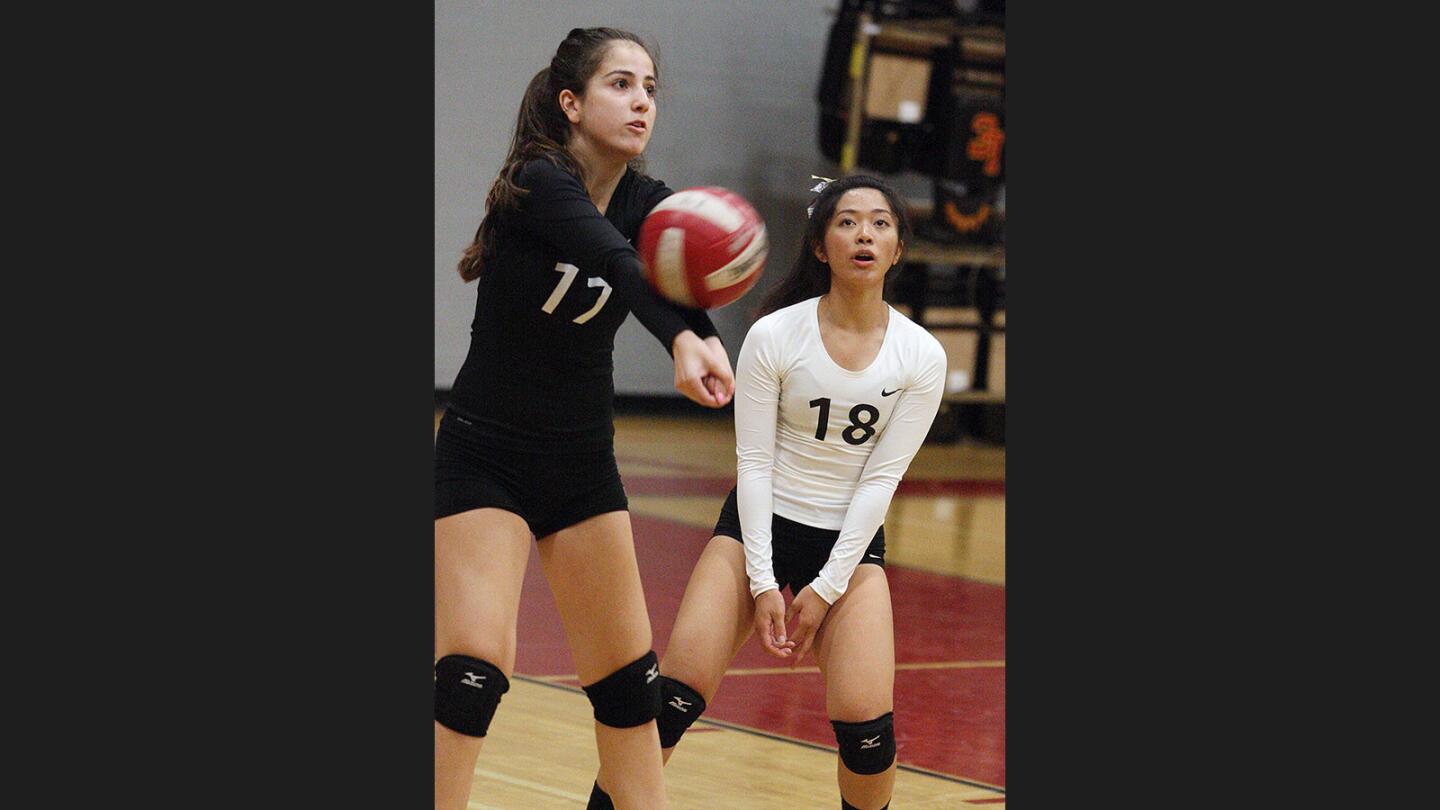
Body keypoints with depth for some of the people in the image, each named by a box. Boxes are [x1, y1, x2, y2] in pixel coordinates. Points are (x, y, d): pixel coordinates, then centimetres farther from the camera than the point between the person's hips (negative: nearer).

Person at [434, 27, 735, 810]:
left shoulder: (648, 203, 1)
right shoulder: (538, 182, -18)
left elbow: (674, 278, -17)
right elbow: (618, 265, -38)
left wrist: (707, 340, -39)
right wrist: (680, 340, -54)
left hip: (583, 463, 6)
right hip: (484, 458, -6)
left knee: (628, 679, 8)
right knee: (473, 669, -17)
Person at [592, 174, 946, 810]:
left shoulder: (921, 357, -6)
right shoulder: (773, 336, -10)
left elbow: (882, 478, -6)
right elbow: (753, 462, -8)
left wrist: (825, 589, -10)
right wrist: (762, 583, -14)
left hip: (851, 541, 1)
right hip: (759, 524, -1)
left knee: (866, 725, -15)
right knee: (673, 699, -15)